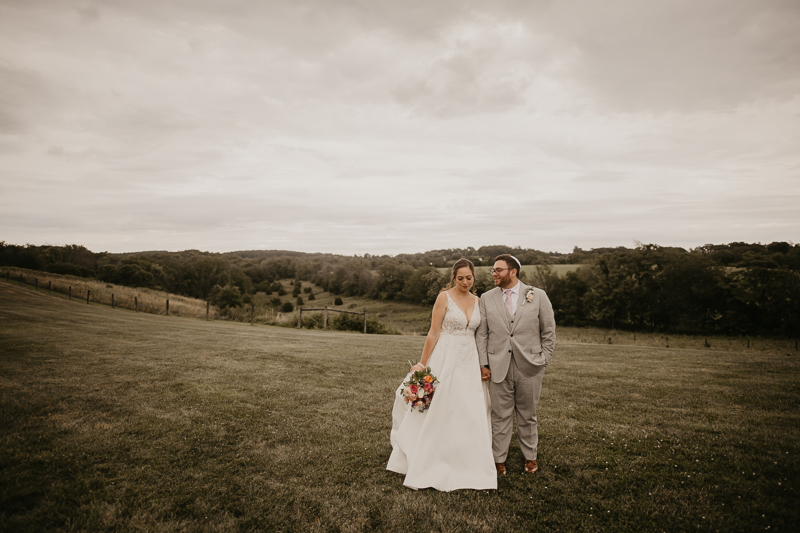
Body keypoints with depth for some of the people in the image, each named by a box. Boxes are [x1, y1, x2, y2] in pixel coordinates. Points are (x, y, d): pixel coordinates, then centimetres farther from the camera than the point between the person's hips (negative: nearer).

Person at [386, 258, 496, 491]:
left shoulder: (477, 301, 7)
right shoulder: (444, 298, -8)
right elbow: (433, 333, -8)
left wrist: (483, 365, 6)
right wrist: (422, 364, -8)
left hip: (470, 363, 5)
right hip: (446, 360, -5)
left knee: (470, 415, 9)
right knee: (439, 412, 4)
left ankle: (466, 464, 27)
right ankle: (431, 466, 20)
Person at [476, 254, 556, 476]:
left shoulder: (538, 296, 0)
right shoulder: (487, 298, 4)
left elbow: (549, 331, 5)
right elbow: (481, 333, 5)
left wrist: (544, 360, 1)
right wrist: (483, 363, -1)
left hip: (529, 367, 0)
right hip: (498, 366, 1)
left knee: (528, 415, 14)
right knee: (500, 416, 7)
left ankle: (531, 457, 33)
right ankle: (499, 459, 23)